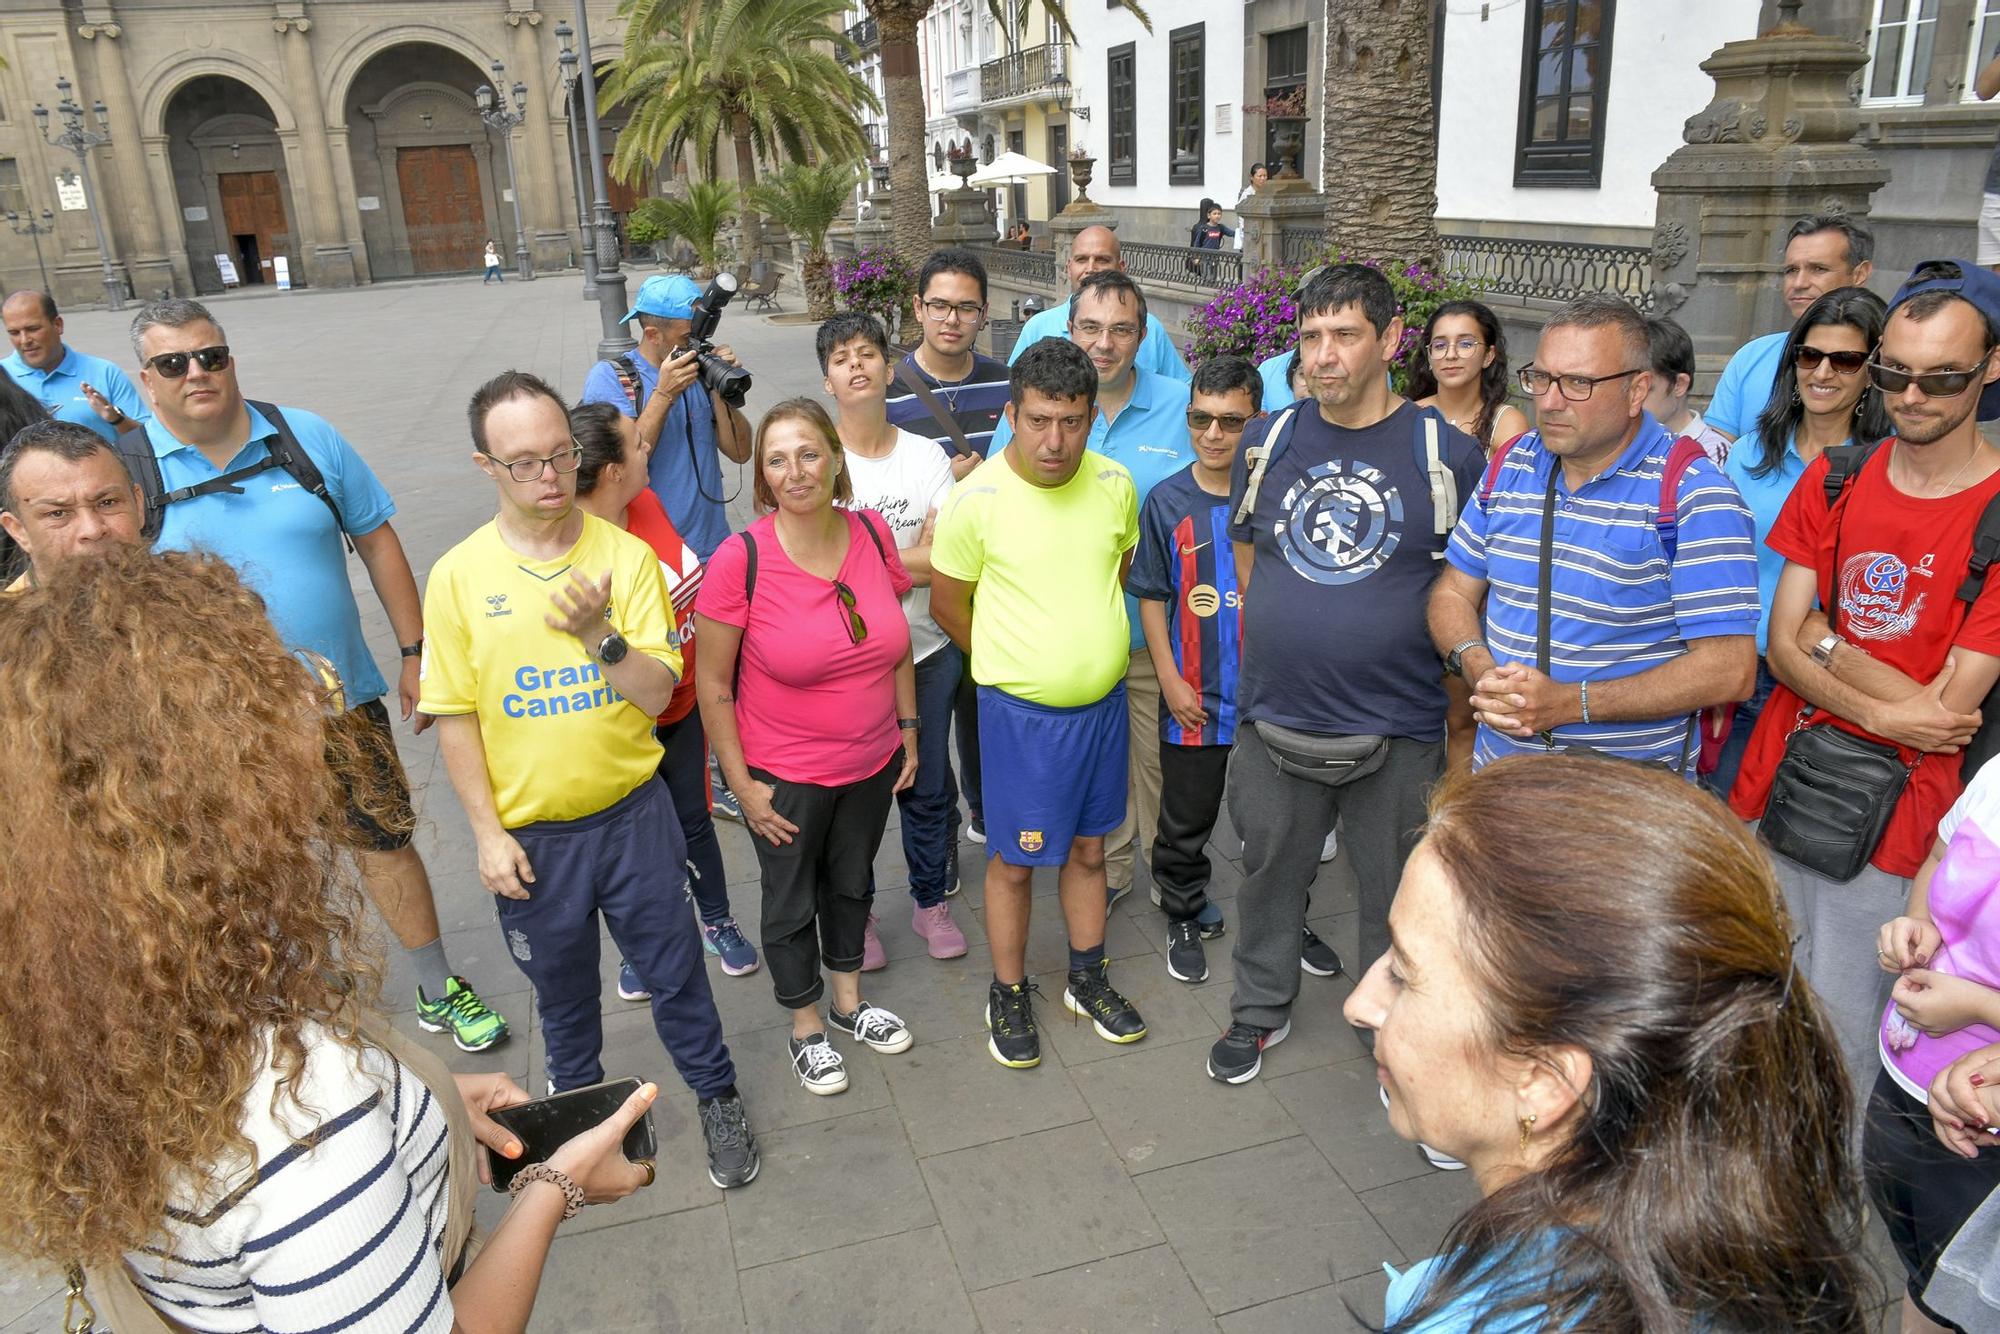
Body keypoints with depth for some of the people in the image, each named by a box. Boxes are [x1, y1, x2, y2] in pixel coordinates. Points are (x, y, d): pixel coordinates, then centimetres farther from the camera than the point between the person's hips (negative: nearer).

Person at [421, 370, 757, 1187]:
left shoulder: (626, 555, -8)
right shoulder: (458, 576, -8)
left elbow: (657, 695, -11)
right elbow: (455, 718, -3)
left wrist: (601, 635, -28)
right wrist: (488, 833, -5)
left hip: (632, 814, 0)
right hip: (528, 835, 1)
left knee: (673, 968, 13)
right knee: (560, 984, 20)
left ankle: (716, 1095, 36)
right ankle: (577, 1098, 46)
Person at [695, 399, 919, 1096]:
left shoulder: (873, 533, -9)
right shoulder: (740, 559, -22)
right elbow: (713, 686, -14)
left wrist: (907, 730, 7)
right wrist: (741, 784, -13)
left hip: (872, 761, 4)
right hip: (785, 776, -4)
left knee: (852, 881, 24)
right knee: (792, 901, 16)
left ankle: (849, 1000, 48)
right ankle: (807, 1029, 39)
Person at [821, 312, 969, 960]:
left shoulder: (927, 456, 0)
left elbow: (947, 560, -10)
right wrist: (910, 562, -17)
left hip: (927, 652, 2)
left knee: (928, 785, 14)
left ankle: (931, 899, 35)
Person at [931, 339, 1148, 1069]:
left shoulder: (1115, 482, -5)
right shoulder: (977, 499, -17)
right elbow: (946, 602, -5)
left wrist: (1085, 645, 11)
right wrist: (1013, 663, 3)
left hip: (1103, 701, 4)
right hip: (1021, 710, -4)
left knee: (1087, 847, 19)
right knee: (1014, 861, 9)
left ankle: (1089, 979, 38)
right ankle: (1009, 996, 29)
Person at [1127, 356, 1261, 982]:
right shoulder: (1167, 501, -4)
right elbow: (1150, 596, 0)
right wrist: (1171, 681, -6)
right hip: (1193, 695, 0)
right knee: (1185, 820, 12)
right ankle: (1185, 918, 33)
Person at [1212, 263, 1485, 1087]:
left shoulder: (1445, 452, -6)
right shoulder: (1267, 441, 3)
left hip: (1399, 725, -2)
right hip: (1277, 713, 3)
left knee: (1399, 889, 13)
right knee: (1270, 869, 17)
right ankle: (1261, 1009, 38)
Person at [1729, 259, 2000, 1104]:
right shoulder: (1833, 479, 4)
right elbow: (1780, 647, -1)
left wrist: (1825, 641, -7)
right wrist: (1886, 713, -15)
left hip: (1890, 817, -4)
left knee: (1840, 1034, 6)